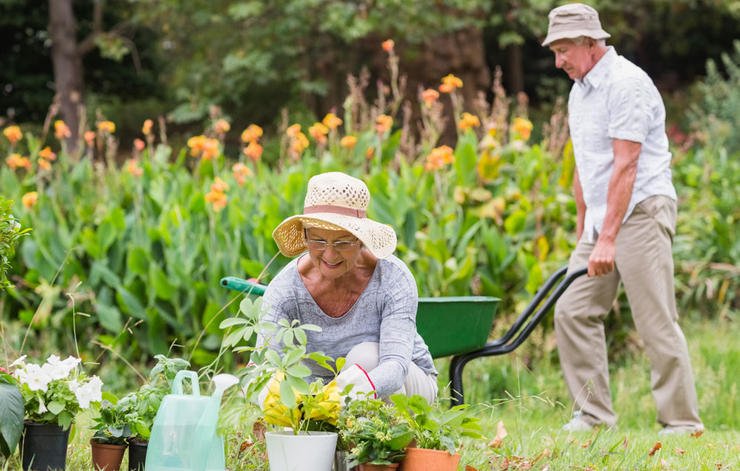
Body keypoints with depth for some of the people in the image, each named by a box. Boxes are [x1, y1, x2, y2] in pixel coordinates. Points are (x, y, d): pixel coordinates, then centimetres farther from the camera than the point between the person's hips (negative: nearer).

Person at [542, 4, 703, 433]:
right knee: (574, 311, 3)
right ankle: (594, 414, 8)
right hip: (603, 220, 9)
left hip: (642, 212, -9)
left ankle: (682, 422, -4)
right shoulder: (580, 91, 15)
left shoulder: (627, 83, -15)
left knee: (657, 322, -9)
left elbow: (625, 165, -21)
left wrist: (608, 239, -24)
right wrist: (583, 229, 22)